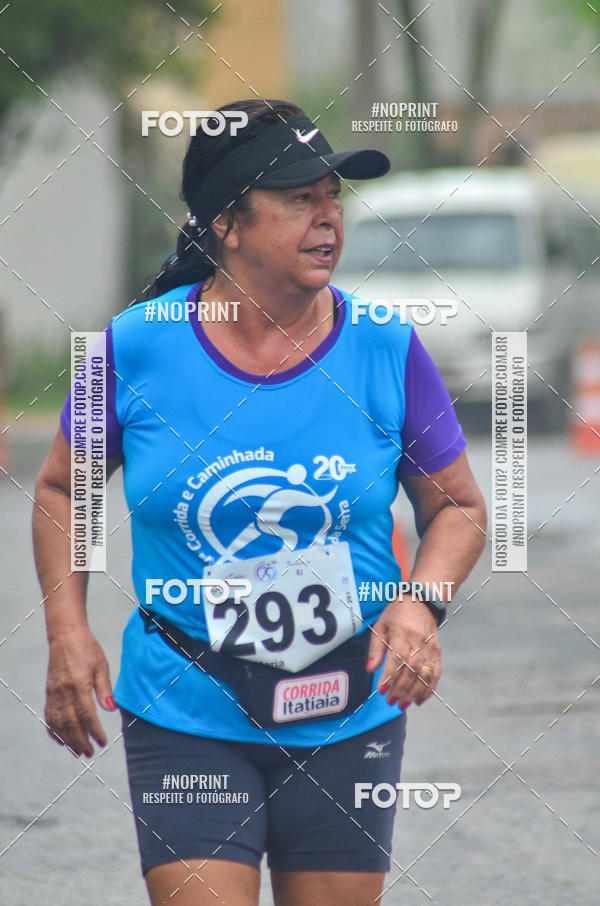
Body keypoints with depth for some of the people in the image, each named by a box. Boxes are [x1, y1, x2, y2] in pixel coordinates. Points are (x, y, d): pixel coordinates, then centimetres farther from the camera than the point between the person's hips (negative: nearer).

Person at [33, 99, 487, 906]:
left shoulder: (385, 349, -4)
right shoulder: (138, 348, -6)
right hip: (186, 717, -2)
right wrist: (68, 633, -2)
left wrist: (421, 603, -12)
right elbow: (62, 488, 9)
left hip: (349, 717, 2)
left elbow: (457, 507, 7)